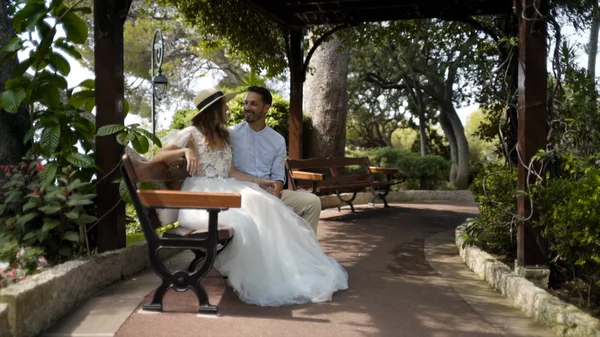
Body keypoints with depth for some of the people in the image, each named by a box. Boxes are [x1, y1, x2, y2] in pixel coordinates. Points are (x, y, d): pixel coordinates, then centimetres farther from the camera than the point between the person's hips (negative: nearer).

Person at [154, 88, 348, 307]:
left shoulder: (223, 136, 23)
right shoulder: (192, 134, 2)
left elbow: (231, 172, 17)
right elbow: (158, 157, -5)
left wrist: (260, 181, 7)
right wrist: (185, 150, -22)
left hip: (225, 191, 6)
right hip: (202, 194, -6)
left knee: (262, 204, -25)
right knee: (241, 222, -36)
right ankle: (254, 282, -21)